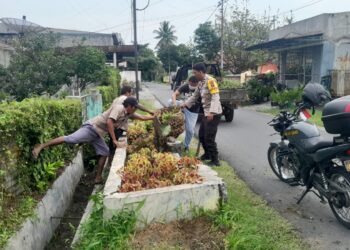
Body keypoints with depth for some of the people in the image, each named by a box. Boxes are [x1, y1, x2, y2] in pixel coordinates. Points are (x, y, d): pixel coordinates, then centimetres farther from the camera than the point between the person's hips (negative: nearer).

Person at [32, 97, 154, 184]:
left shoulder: (129, 114, 11)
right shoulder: (118, 108, -15)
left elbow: (142, 117, 21)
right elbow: (109, 122, -25)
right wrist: (114, 140, -24)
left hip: (98, 134, 9)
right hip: (92, 127, -9)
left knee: (105, 152, 9)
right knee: (70, 139, -19)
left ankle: (98, 178, 16)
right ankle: (41, 146, -10)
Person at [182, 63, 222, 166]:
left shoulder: (210, 80, -15)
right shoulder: (200, 83, 13)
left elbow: (215, 97, -23)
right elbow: (195, 96, 23)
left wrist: (212, 112, -30)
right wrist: (185, 104, 17)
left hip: (213, 114, -9)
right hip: (206, 113, 9)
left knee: (209, 138, -6)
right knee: (201, 135, 16)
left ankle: (215, 160, 5)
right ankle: (207, 154, 33)